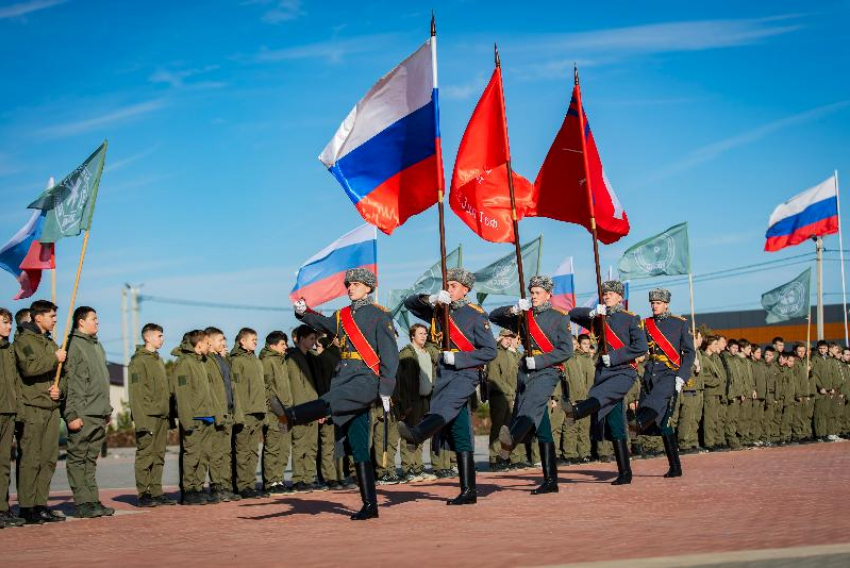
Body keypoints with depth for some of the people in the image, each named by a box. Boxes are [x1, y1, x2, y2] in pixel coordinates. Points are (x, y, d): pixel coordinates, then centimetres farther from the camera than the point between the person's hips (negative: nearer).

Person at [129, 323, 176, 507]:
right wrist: (141, 419, -20)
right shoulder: (139, 361, -8)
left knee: (159, 456, 9)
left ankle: (157, 493, 14)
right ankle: (143, 495, -1)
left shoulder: (158, 360, 19)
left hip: (161, 416, 8)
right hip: (148, 416, -8)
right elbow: (136, 393, -15)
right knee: (145, 454, -4)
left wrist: (167, 413, 12)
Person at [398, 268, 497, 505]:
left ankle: (417, 433, -64)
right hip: (444, 374, 6)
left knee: (445, 405, -35)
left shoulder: (477, 315, -1)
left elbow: (490, 351, -5)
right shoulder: (439, 311, 16)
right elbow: (409, 303, 11)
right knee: (459, 434, 4)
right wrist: (431, 299, -8)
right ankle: (468, 490, 6)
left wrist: (458, 358, -14)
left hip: (466, 373, -6)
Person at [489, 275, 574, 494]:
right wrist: (514, 310, -5)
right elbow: (494, 316, 14)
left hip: (547, 371, -5)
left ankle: (511, 439, -64)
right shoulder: (524, 316, 19)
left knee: (531, 403, -35)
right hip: (526, 372, 6)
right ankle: (550, 481, 9)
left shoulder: (559, 317, 4)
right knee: (542, 429, 5)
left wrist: (538, 361, -14)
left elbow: (566, 350, -4)